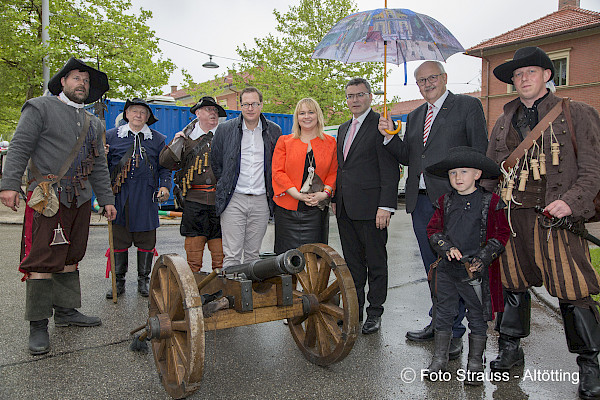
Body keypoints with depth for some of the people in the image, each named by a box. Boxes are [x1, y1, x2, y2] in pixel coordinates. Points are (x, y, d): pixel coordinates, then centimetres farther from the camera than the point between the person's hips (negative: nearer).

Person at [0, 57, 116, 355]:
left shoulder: (93, 124, 20)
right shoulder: (41, 108, 3)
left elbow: (99, 166, 21)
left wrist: (106, 199, 15)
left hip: (80, 200, 6)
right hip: (47, 198, -6)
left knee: (70, 258, 11)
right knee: (42, 260, -6)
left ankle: (66, 311, 21)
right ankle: (38, 325, 1)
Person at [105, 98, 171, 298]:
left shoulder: (158, 139, 12)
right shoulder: (111, 136, 11)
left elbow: (164, 167, 11)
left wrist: (164, 186, -3)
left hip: (146, 197, 0)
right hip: (120, 195, 0)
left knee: (146, 240, 5)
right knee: (118, 239, 4)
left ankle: (143, 280, 19)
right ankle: (118, 281, 17)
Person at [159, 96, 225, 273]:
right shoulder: (186, 137, 12)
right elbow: (166, 162, 9)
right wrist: (176, 143, -2)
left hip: (220, 198, 0)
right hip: (194, 199, 0)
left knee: (219, 241, 3)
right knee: (194, 239, 2)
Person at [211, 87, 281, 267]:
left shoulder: (274, 131, 6)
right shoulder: (225, 129, 2)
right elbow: (215, 162, 10)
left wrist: (271, 190, 11)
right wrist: (224, 187, 9)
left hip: (261, 201, 2)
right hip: (233, 199, -1)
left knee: (253, 254, 10)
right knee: (231, 255, -3)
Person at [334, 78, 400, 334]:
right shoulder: (343, 128, 18)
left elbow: (390, 171, -13)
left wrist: (385, 207, -19)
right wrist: (335, 199, 16)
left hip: (370, 207, -7)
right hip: (345, 209, 7)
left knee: (376, 263, 6)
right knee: (352, 263, 14)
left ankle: (375, 313, 19)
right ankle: (354, 311, 26)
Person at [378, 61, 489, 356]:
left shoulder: (468, 105, 2)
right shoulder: (415, 116, 20)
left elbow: (480, 152, -4)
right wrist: (390, 136, 0)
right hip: (421, 201, 6)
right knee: (433, 270, 15)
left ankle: (454, 332, 13)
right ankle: (437, 323, 28)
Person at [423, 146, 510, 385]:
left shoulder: (490, 202, -3)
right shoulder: (445, 202, 6)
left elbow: (501, 234, -3)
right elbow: (433, 230, 8)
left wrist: (481, 260, -11)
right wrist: (447, 248, -10)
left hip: (476, 271, -3)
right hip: (446, 267, 3)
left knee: (477, 317, 8)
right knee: (444, 313, 11)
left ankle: (475, 365, 22)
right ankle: (439, 359, 25)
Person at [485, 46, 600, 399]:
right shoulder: (504, 122, 15)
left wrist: (570, 201, -17)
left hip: (557, 218, -3)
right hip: (513, 217, 4)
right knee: (513, 285, 12)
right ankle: (510, 349, 29)